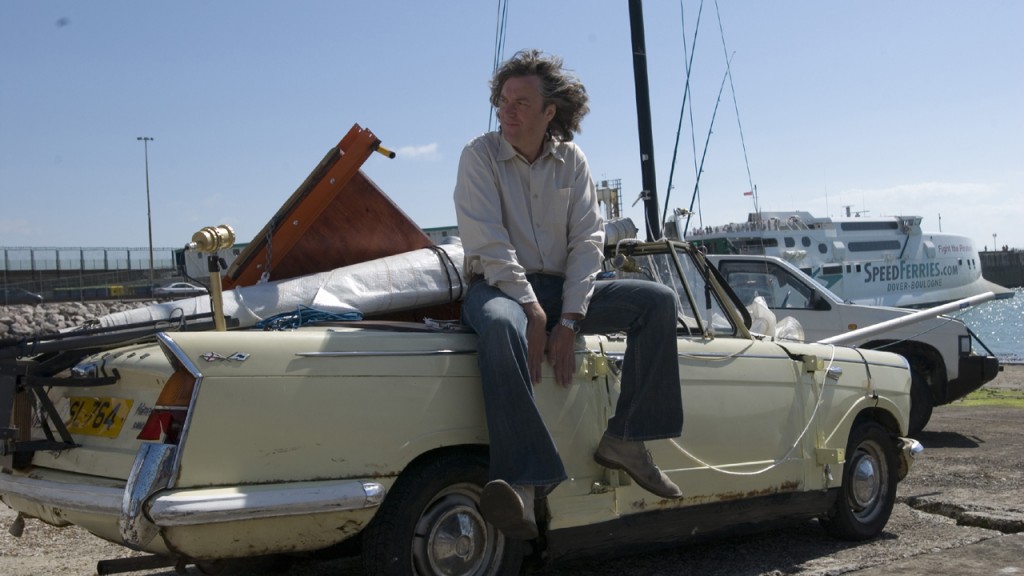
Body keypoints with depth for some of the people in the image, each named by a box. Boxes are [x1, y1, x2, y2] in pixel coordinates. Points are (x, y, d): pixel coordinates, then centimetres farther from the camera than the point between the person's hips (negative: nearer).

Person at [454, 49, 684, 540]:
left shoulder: (571, 161, 6)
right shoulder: (480, 155, -4)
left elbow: (588, 241, -1)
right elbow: (489, 245, -13)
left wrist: (568, 320, -14)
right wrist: (533, 312, -21)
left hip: (561, 289, 5)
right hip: (497, 286, -4)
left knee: (657, 299, -13)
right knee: (499, 325, -41)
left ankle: (625, 439, -14)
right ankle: (522, 483, -47)